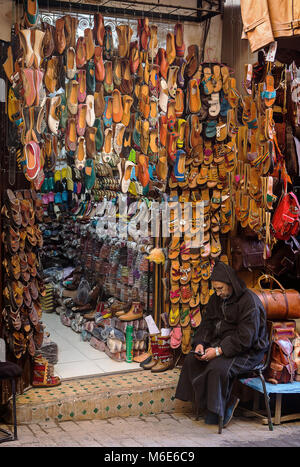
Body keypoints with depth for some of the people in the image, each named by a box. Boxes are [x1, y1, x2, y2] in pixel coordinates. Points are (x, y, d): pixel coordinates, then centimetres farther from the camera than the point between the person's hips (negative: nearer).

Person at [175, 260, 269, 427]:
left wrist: (219, 351, -28)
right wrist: (200, 343, -9)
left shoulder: (249, 302, -21)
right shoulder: (217, 298, 5)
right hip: (221, 343, 9)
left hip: (247, 351, -8)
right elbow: (207, 324, 10)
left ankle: (217, 412, -10)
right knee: (191, 360, -7)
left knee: (218, 367, -32)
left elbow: (245, 338, -25)